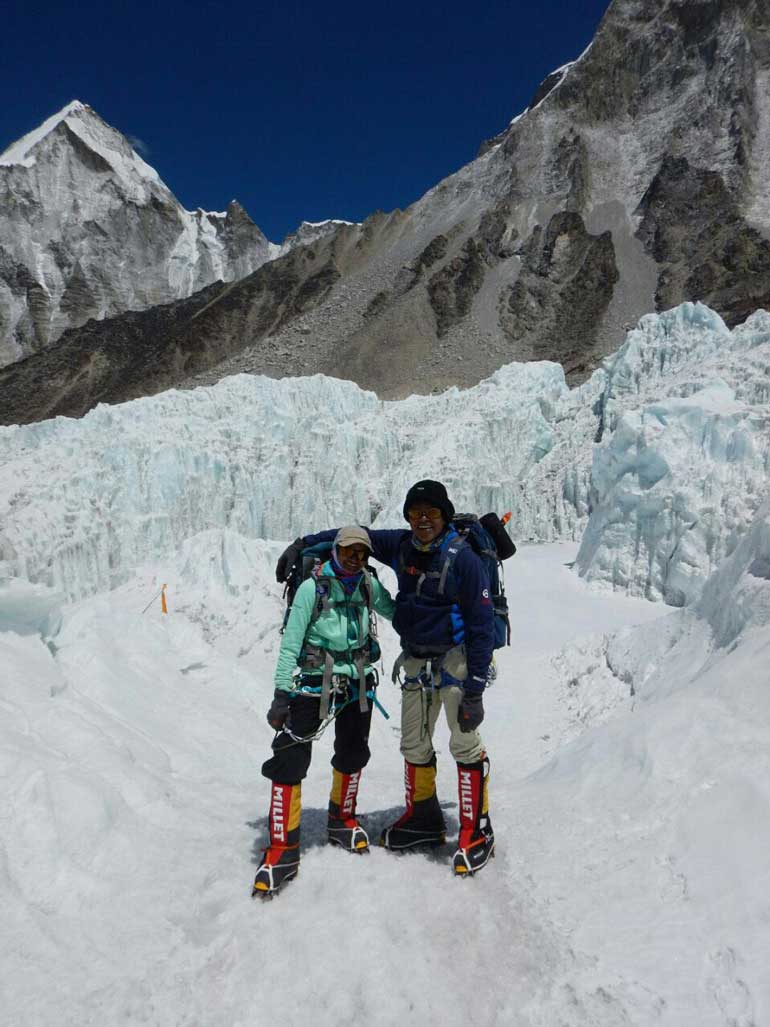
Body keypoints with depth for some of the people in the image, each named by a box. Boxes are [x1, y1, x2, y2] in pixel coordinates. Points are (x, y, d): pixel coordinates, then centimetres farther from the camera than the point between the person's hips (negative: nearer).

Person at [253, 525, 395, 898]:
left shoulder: (369, 586, 0)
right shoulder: (312, 588, -12)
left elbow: (395, 614, 19)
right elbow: (290, 644, -12)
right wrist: (281, 695, -15)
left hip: (357, 682, 5)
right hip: (312, 682, -4)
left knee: (353, 754, 18)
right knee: (290, 759, -12)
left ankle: (341, 819, 42)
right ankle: (282, 848, -1)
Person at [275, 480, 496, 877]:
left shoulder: (462, 558, -17)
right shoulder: (401, 546, -1)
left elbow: (481, 626, -16)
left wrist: (474, 689, -18)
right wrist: (302, 544, 6)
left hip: (455, 659, -6)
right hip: (415, 661, 6)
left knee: (465, 745, -5)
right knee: (413, 745, 14)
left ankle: (477, 831, 11)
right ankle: (423, 818, 33)